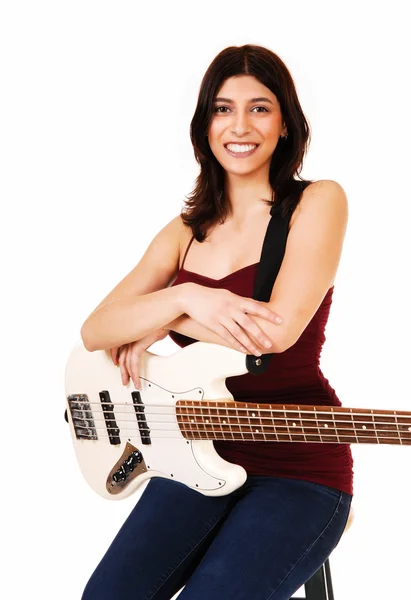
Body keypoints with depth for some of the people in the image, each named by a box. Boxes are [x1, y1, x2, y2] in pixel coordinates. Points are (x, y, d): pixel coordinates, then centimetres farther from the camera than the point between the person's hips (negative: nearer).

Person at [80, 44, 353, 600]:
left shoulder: (318, 201, -5)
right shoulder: (186, 233, 10)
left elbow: (278, 329, -20)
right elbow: (94, 330, -2)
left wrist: (159, 322, -8)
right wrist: (184, 297, -20)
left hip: (299, 469, -5)